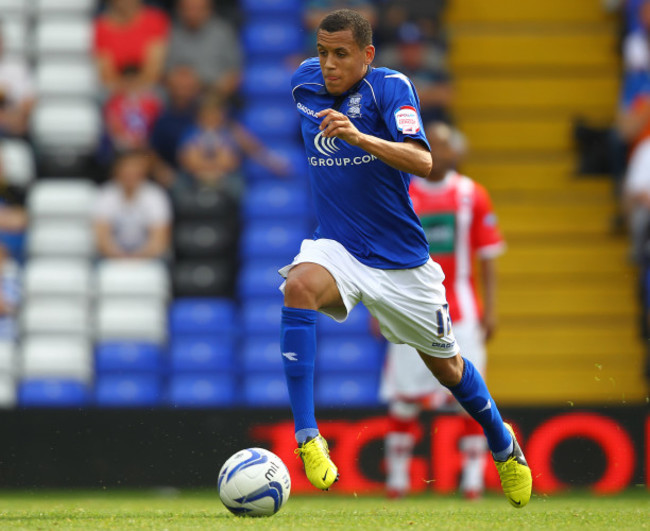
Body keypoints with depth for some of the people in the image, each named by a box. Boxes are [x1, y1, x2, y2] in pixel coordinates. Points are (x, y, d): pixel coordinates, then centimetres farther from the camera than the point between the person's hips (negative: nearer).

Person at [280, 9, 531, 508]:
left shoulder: (391, 87, -16)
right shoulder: (306, 83, -2)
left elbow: (422, 161, -30)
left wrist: (359, 137, -46)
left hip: (400, 256, -2)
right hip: (336, 247, 2)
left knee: (446, 366, 13)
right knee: (299, 286, -33)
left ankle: (503, 443, 44)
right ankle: (306, 436, -36)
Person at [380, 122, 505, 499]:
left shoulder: (472, 195, 4)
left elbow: (488, 255, 6)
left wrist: (490, 308, 0)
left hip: (461, 309, 1)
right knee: (404, 397, -2)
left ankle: (473, 477, 4)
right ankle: (397, 477, 8)